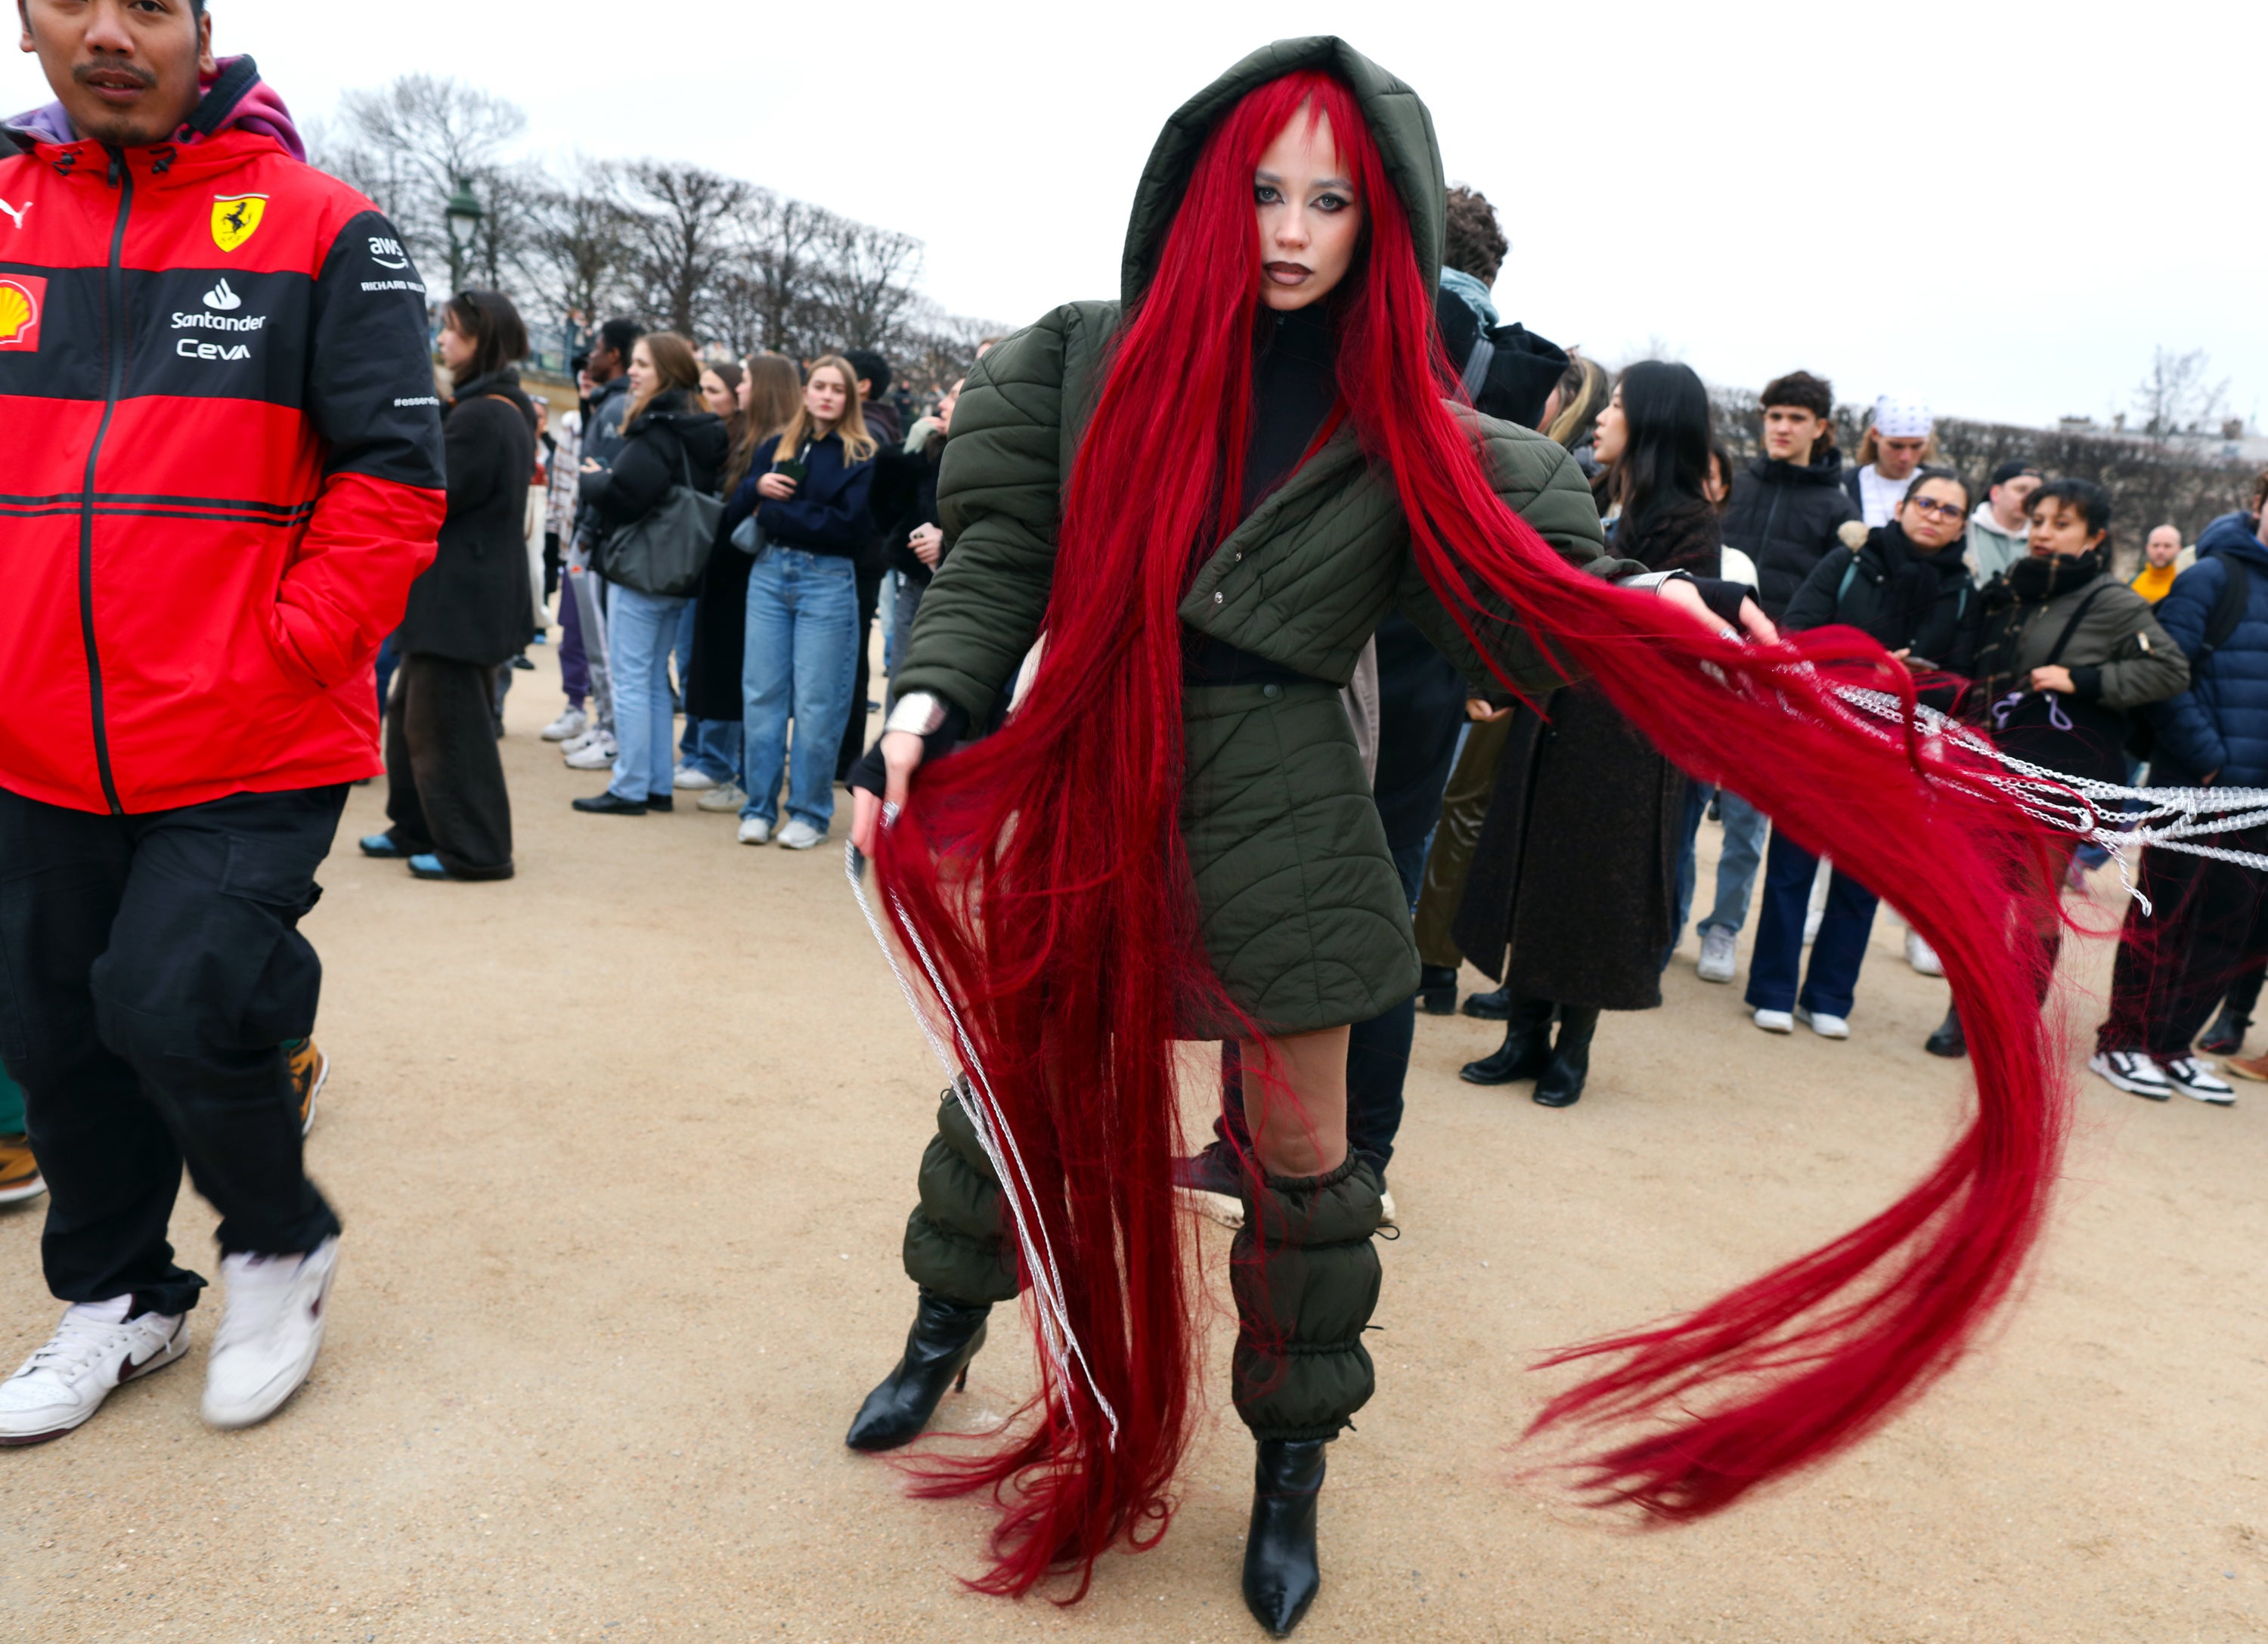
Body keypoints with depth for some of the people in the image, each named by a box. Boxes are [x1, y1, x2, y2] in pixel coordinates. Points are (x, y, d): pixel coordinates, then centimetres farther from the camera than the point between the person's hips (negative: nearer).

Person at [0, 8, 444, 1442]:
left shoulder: (321, 230, -3)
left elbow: (392, 474, -8)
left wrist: (291, 651, -14)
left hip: (251, 749, -5)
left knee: (179, 1007, -11)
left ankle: (279, 1245, 20)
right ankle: (118, 1299, 37)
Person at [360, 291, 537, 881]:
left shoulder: (482, 416, -18)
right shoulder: (504, 409, 15)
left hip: (462, 595, -11)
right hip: (457, 589, 11)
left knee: (445, 720, -3)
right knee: (412, 711, 18)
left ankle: (474, 849, 5)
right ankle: (417, 828, 28)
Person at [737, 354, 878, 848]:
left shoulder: (861, 456, 1)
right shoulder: (775, 446, 13)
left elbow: (851, 526, -9)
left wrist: (780, 511, -6)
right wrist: (758, 486, -8)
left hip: (827, 580, -4)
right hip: (769, 573, 4)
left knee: (816, 704, -1)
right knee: (762, 695, 4)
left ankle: (809, 813, 9)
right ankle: (760, 808, 13)